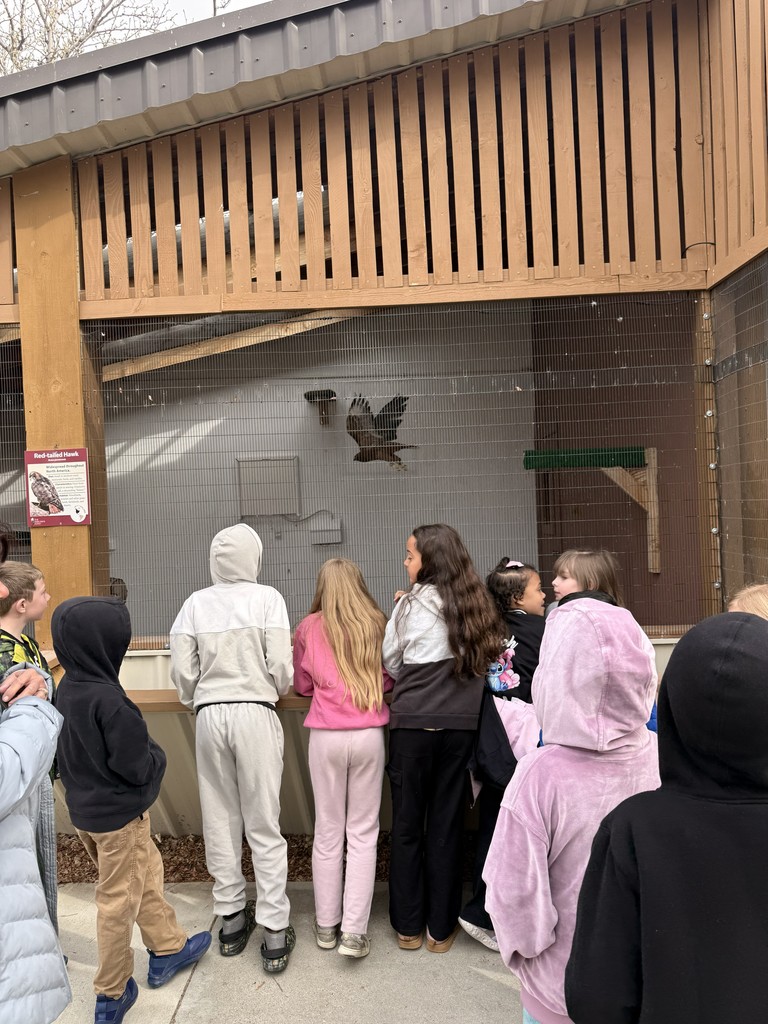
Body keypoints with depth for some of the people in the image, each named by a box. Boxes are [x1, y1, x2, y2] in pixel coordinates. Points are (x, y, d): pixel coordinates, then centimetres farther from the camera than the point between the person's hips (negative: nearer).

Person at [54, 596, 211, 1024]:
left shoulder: (66, 690, -3)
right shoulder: (108, 700, -29)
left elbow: (72, 752, 8)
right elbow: (137, 767, -24)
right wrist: (156, 756, -5)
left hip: (85, 808, 8)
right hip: (119, 813, -8)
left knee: (148, 874, 23)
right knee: (119, 902, 11)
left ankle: (167, 949, 40)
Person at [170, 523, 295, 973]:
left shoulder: (196, 603, 2)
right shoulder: (267, 598, -5)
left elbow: (182, 672, 1)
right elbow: (282, 667, -8)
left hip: (210, 715, 3)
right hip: (255, 713, -2)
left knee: (221, 821, 15)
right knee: (264, 826, 6)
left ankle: (232, 919, 27)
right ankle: (275, 932, 11)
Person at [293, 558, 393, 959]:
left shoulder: (310, 627, -1)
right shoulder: (377, 624, -1)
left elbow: (302, 685, 10)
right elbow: (390, 680, 10)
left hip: (326, 735, 0)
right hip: (369, 734, 0)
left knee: (327, 831, 13)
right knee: (363, 832, 10)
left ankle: (326, 925, 24)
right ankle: (354, 931, 9)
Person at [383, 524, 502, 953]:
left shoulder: (412, 604, -8)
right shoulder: (478, 605, 3)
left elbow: (391, 663, 2)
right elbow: (482, 663, 11)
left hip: (413, 724, -3)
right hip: (460, 724, 3)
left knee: (407, 824, 11)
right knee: (447, 824, 12)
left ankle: (408, 926, 23)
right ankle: (441, 928, 22)